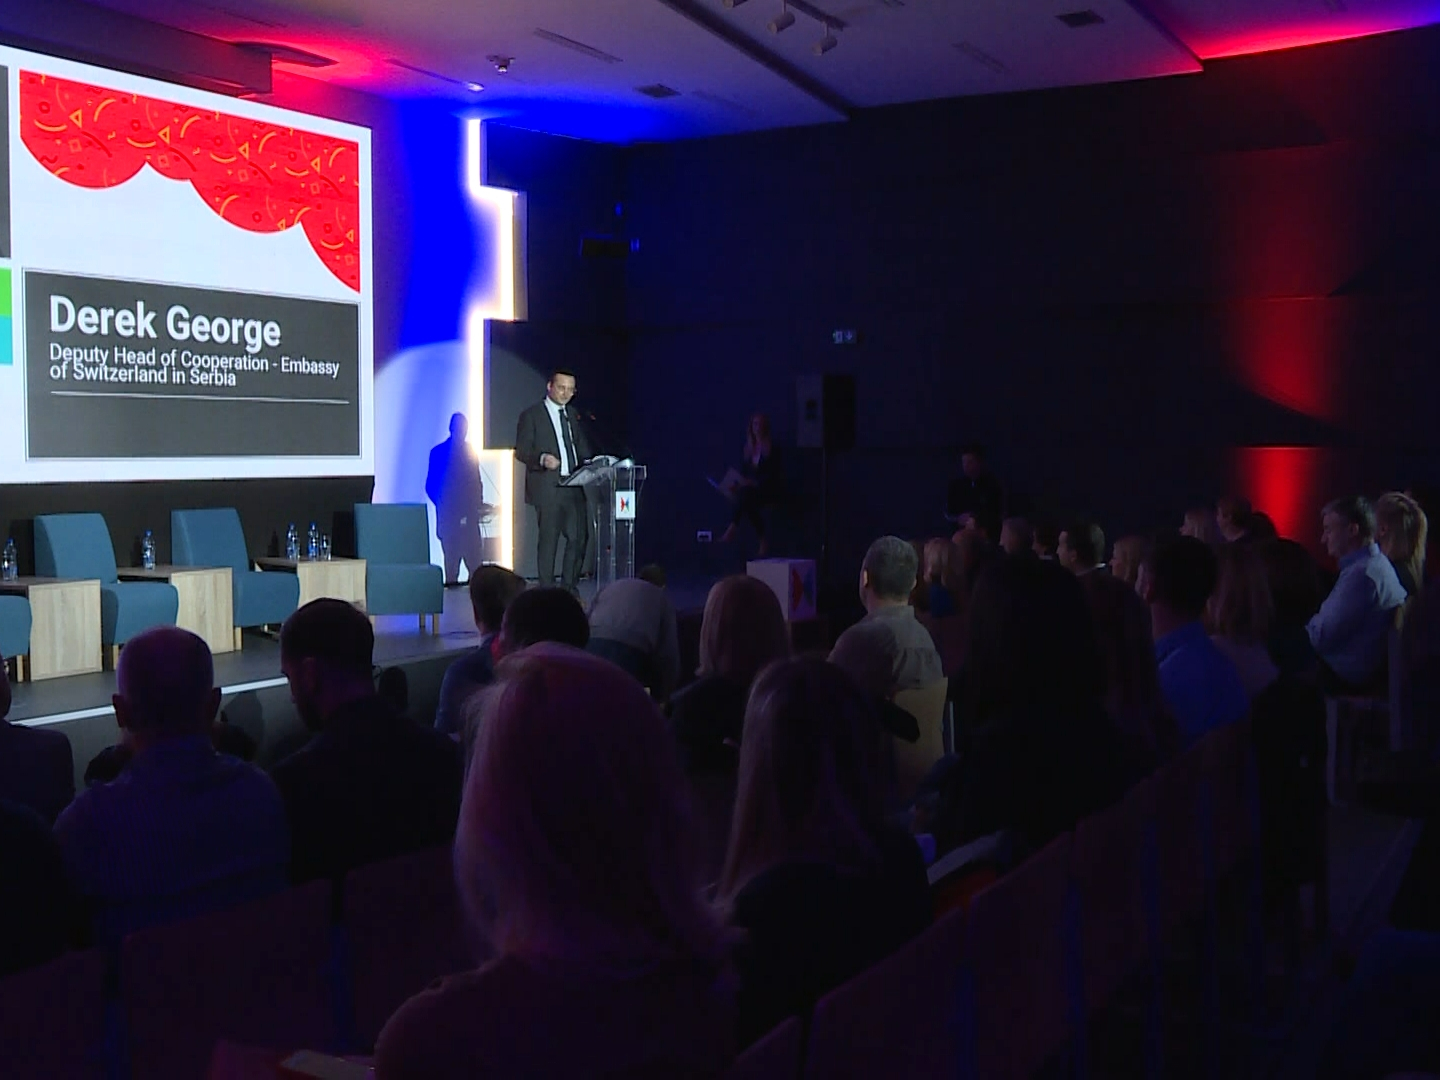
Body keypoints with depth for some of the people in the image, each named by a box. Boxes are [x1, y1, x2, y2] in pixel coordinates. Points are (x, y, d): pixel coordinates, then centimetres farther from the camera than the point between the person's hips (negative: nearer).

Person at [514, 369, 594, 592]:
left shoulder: (573, 415, 19)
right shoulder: (531, 415, -1)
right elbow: (521, 451, -6)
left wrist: (588, 463, 2)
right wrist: (542, 458, -24)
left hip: (574, 486, 6)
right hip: (548, 487, -6)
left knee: (579, 536, 3)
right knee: (549, 539, -3)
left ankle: (569, 588, 13)